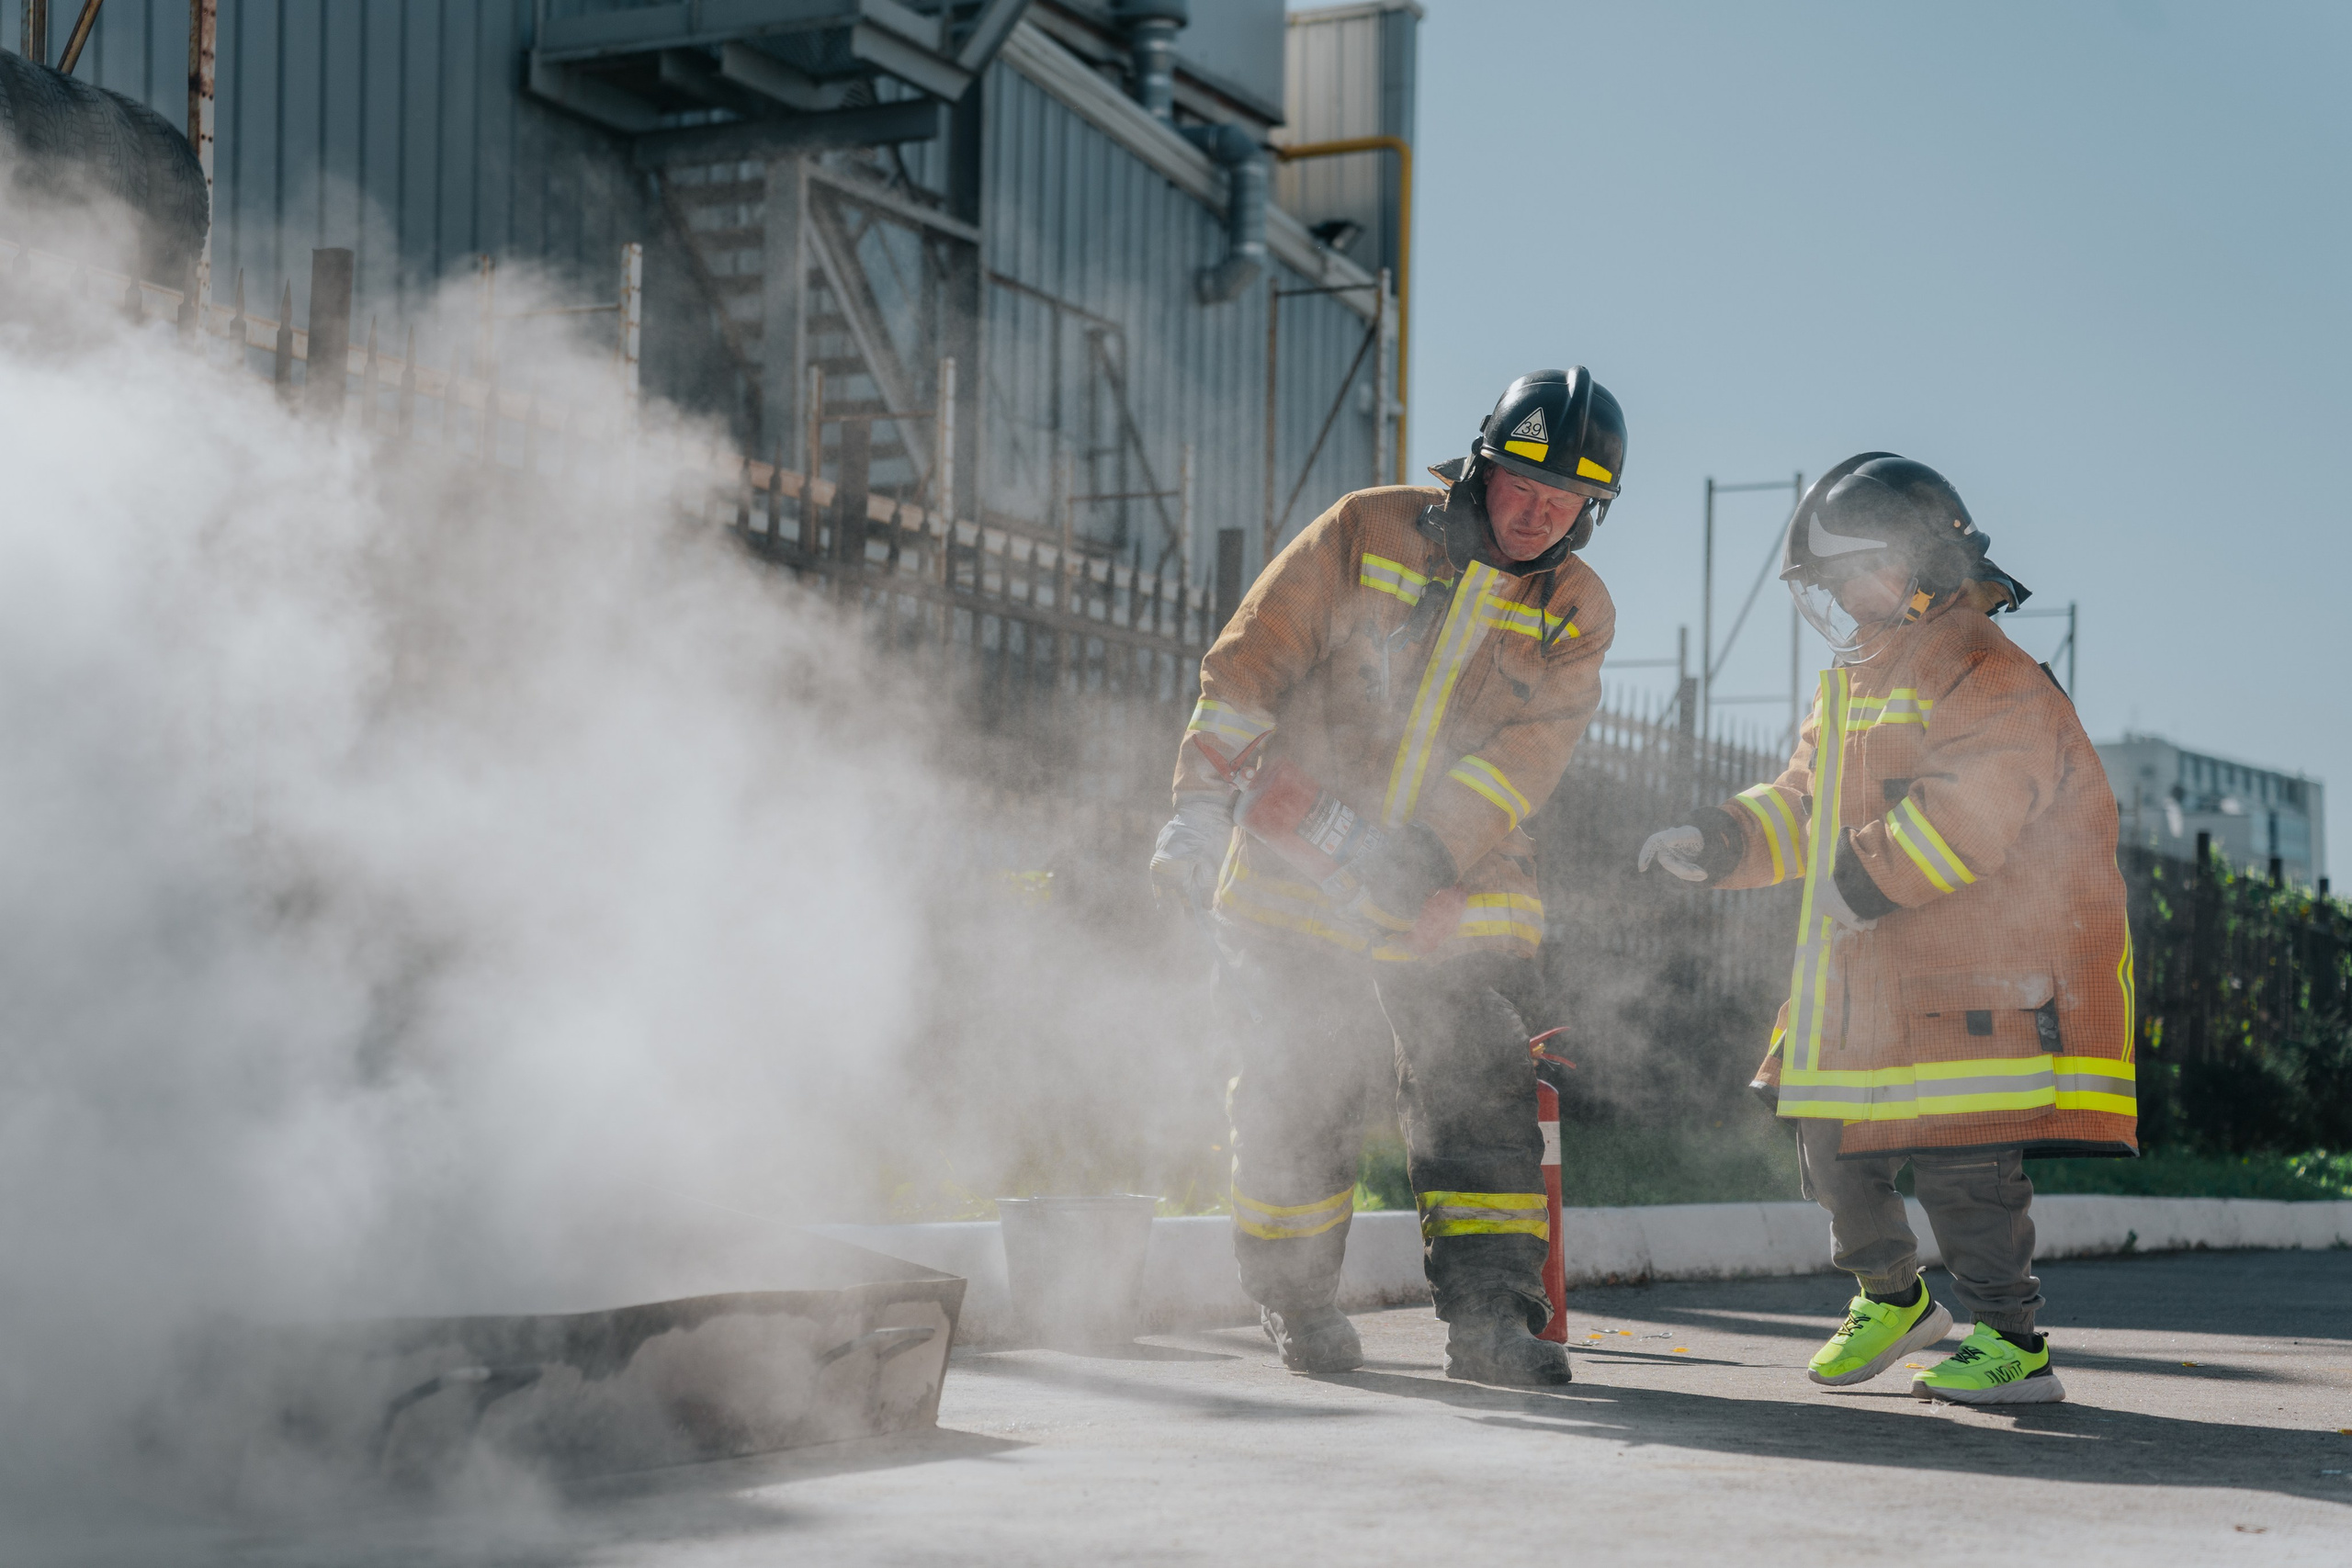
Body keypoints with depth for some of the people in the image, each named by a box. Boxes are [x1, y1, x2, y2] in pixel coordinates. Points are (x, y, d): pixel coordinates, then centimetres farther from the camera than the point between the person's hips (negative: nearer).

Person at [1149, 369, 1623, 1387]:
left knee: (1482, 1095, -7)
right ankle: (1294, 1302, 21)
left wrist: (1425, 856, -24)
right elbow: (1252, 662, -6)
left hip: (1450, 900, 2)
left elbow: (1525, 753, -10)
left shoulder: (1575, 613, 2)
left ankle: (1489, 1319, -1)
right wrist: (1202, 799, -17)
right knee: (1303, 1095, 2)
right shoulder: (1368, 532, -3)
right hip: (1298, 873, -1)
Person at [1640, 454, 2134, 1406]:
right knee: (1829, 1137, 12)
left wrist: (1860, 886, -25)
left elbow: (1961, 815, -26)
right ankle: (1892, 1299, 33)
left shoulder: (1990, 686, -13)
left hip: (1986, 966, -9)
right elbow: (1802, 807, 20)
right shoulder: (1852, 689, 18)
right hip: (1869, 971, 9)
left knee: (1960, 1154, -10)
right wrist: (1715, 843, 4)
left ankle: (2010, 1342, 3)